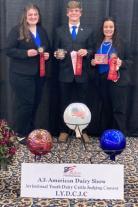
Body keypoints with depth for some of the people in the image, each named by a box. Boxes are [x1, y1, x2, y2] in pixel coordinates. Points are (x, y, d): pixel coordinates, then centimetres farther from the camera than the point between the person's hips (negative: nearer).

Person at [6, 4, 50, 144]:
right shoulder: (17, 30, -6)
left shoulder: (42, 31, 14)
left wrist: (47, 55, -1)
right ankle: (20, 133, 10)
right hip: (22, 74, -6)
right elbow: (9, 50, -11)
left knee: (35, 103, 11)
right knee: (25, 103, -6)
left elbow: (47, 49, 22)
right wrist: (26, 53, -23)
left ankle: (30, 130, 26)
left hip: (39, 74, 7)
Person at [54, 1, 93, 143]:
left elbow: (91, 50, 7)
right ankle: (64, 131, 19)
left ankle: (83, 130, 21)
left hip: (81, 73, 0)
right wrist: (58, 54, -15)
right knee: (64, 103, 7)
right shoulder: (59, 31, 8)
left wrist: (86, 52, -14)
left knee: (82, 103, 8)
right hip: (65, 73, 0)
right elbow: (56, 50, 7)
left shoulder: (87, 31, 8)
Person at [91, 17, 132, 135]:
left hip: (118, 80, -4)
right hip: (102, 80, 4)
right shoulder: (97, 44, 10)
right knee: (105, 108, 12)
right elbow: (93, 60, 18)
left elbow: (130, 61, 1)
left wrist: (121, 63, -18)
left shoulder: (121, 43, -2)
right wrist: (92, 63, -4)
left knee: (119, 109, -4)